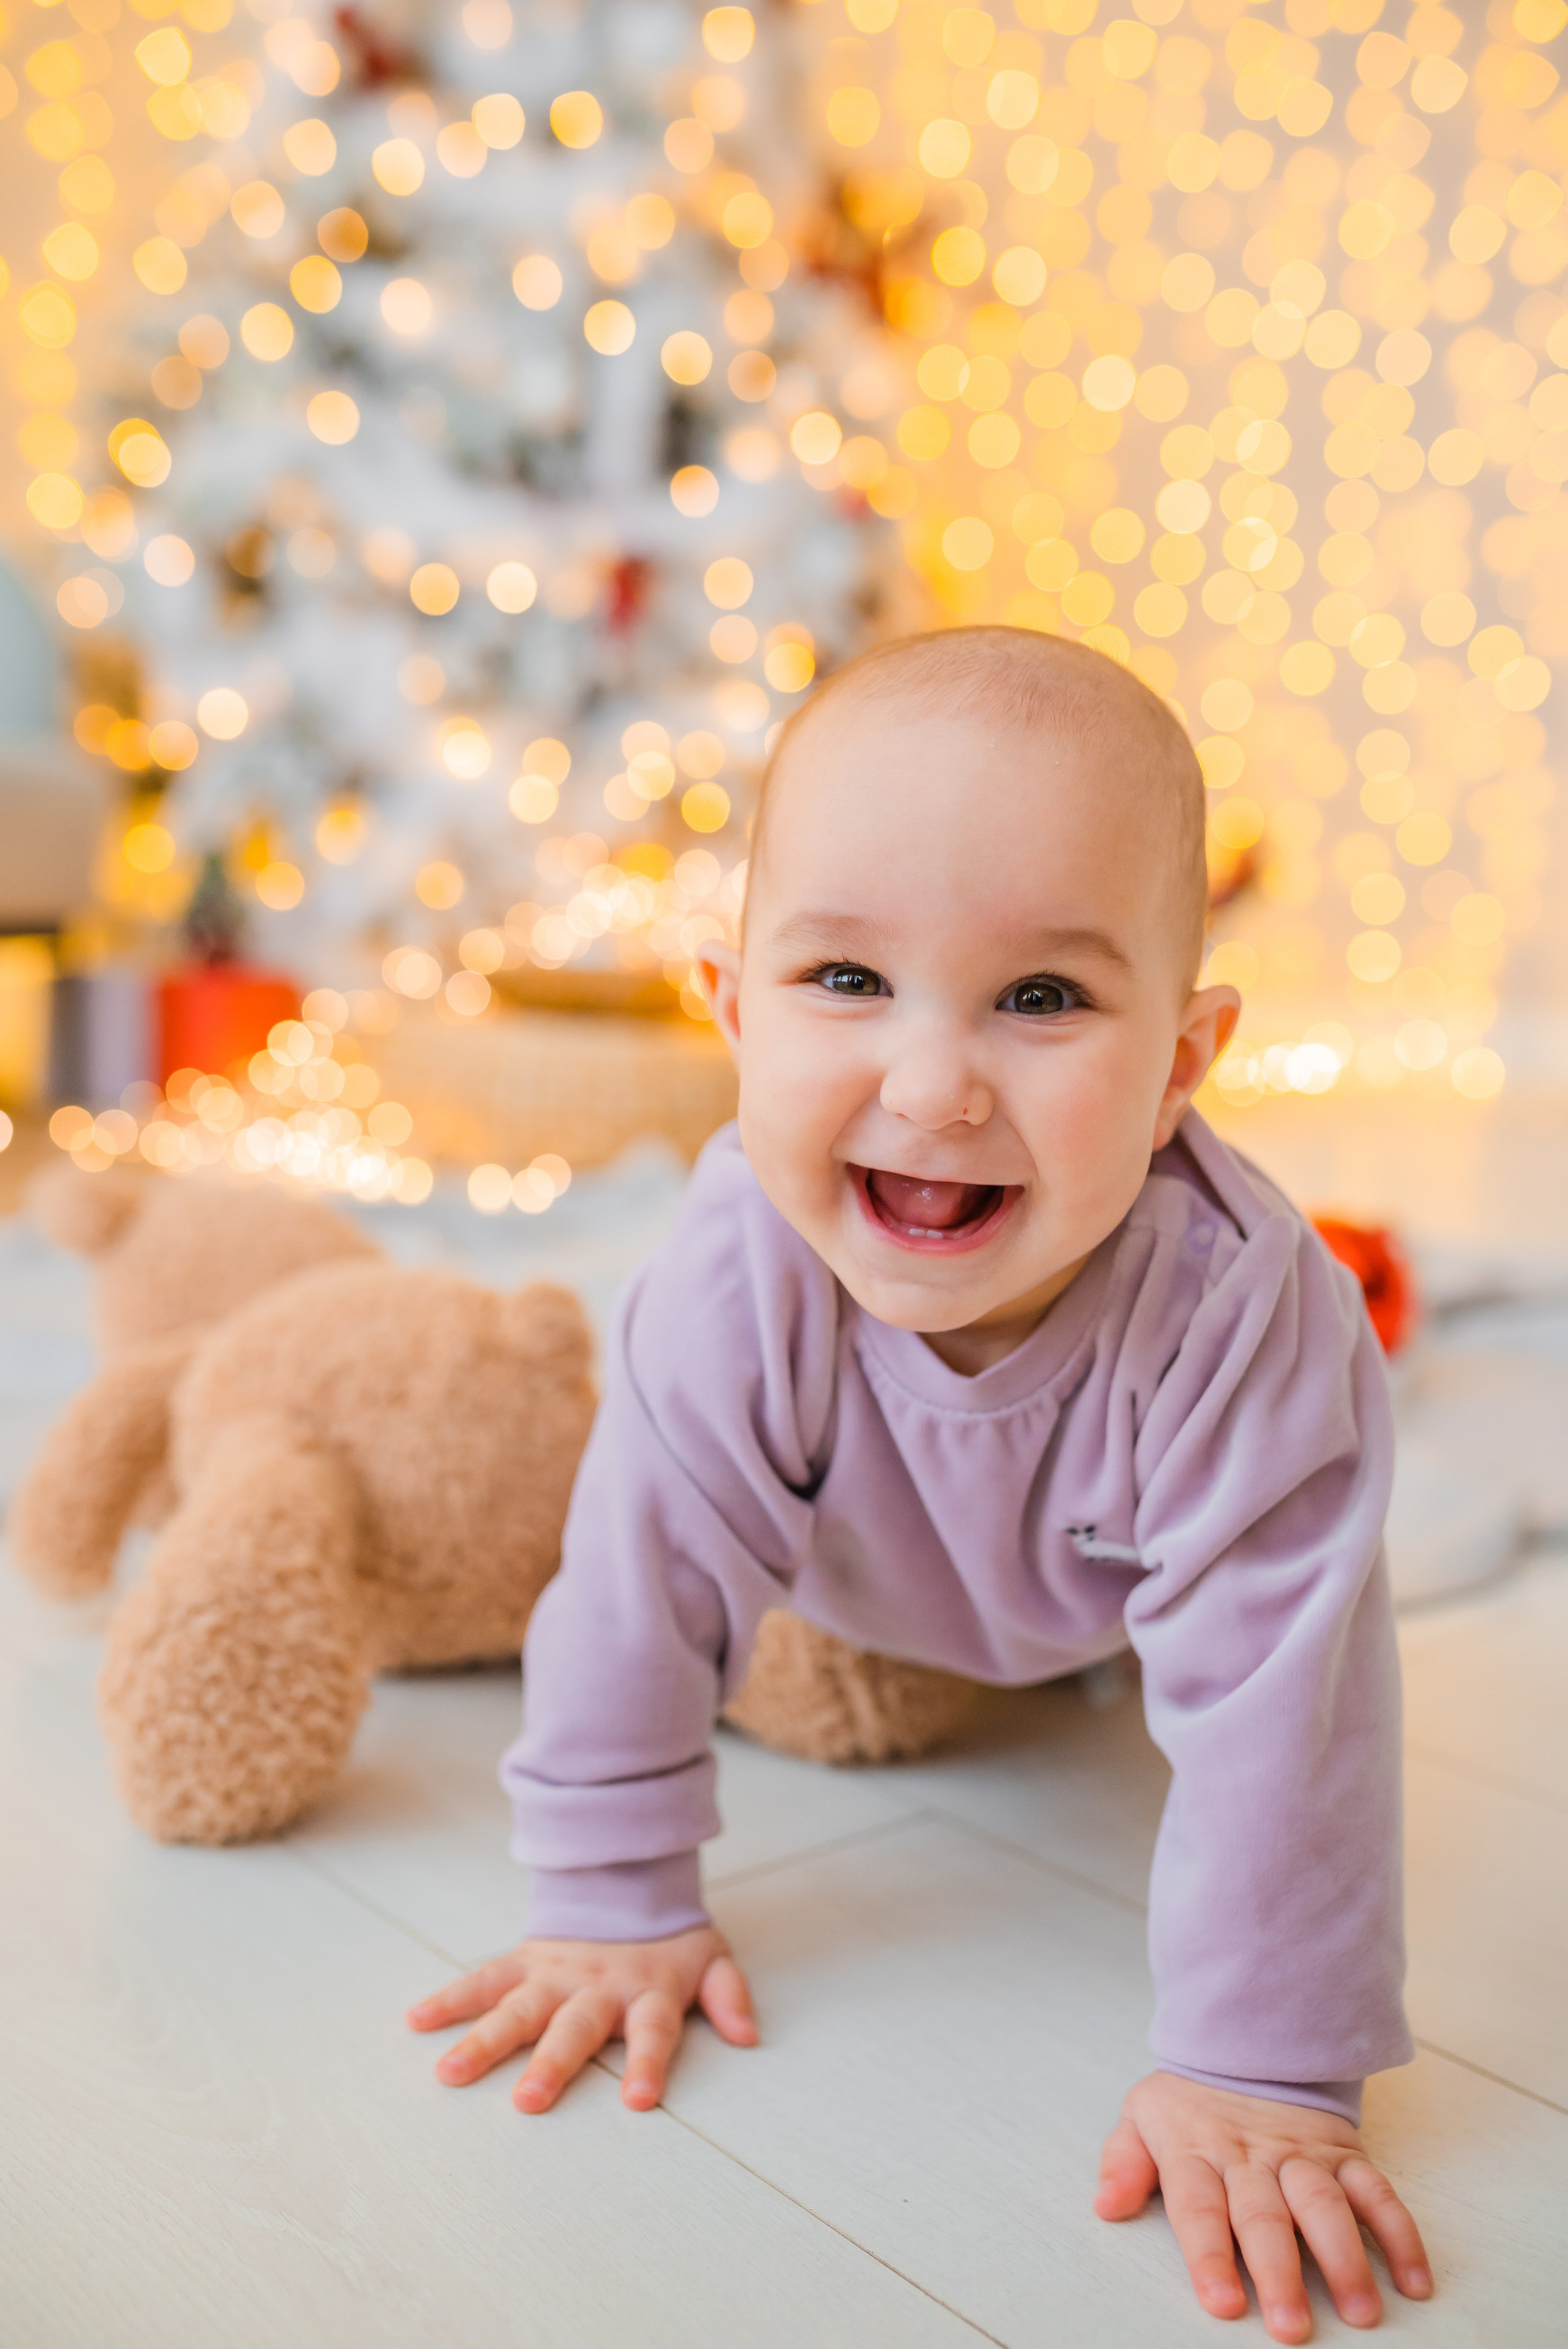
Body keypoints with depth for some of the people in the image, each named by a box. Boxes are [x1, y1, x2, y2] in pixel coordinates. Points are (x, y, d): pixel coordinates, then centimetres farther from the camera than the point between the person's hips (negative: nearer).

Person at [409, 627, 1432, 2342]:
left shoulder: (1245, 1319, -47)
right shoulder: (733, 1291, -41)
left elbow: (1277, 1711, -40)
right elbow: (644, 1591, -27)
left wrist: (1262, 2070, -36)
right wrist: (616, 1913, -19)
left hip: (1126, 1581, 0)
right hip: (873, 1564, 1)